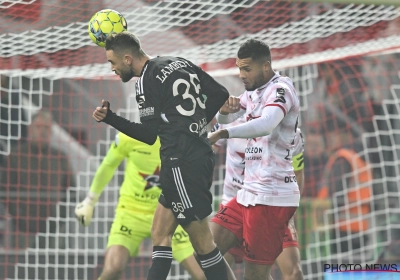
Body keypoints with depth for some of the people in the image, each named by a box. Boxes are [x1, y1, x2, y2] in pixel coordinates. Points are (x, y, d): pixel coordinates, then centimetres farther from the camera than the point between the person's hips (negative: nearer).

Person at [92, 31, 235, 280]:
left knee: (203, 243, -5)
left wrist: (109, 118, -1)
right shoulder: (180, 64, 12)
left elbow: (149, 135, -8)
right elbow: (221, 94, 12)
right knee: (160, 235, 12)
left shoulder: (147, 81, -10)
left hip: (181, 162, -9)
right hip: (200, 154, 9)